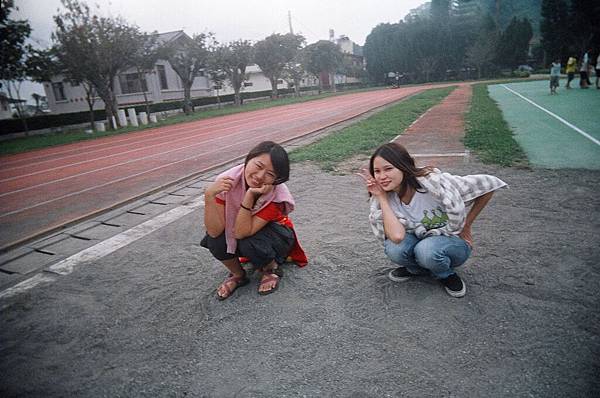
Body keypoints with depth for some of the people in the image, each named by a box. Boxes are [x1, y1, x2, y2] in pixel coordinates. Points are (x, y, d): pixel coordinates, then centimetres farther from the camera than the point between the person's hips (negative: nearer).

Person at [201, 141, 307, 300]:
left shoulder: (276, 194, -31)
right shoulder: (227, 181, -26)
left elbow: (241, 232, -34)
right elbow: (214, 231, -30)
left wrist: (250, 195, -44)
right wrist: (209, 195, -42)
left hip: (274, 234, -2)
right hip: (243, 228, 3)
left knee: (249, 243, -33)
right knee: (215, 240, -26)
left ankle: (271, 270, 1)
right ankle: (238, 275, 3)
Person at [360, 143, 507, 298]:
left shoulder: (433, 182, -28)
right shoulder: (386, 198, -16)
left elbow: (487, 185, -20)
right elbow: (397, 236, -31)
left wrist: (466, 226, -12)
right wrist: (381, 197, -29)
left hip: (453, 241, -3)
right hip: (422, 240, 3)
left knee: (426, 250, -35)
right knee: (394, 248, -28)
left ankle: (447, 274, -1)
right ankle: (417, 268, 6)